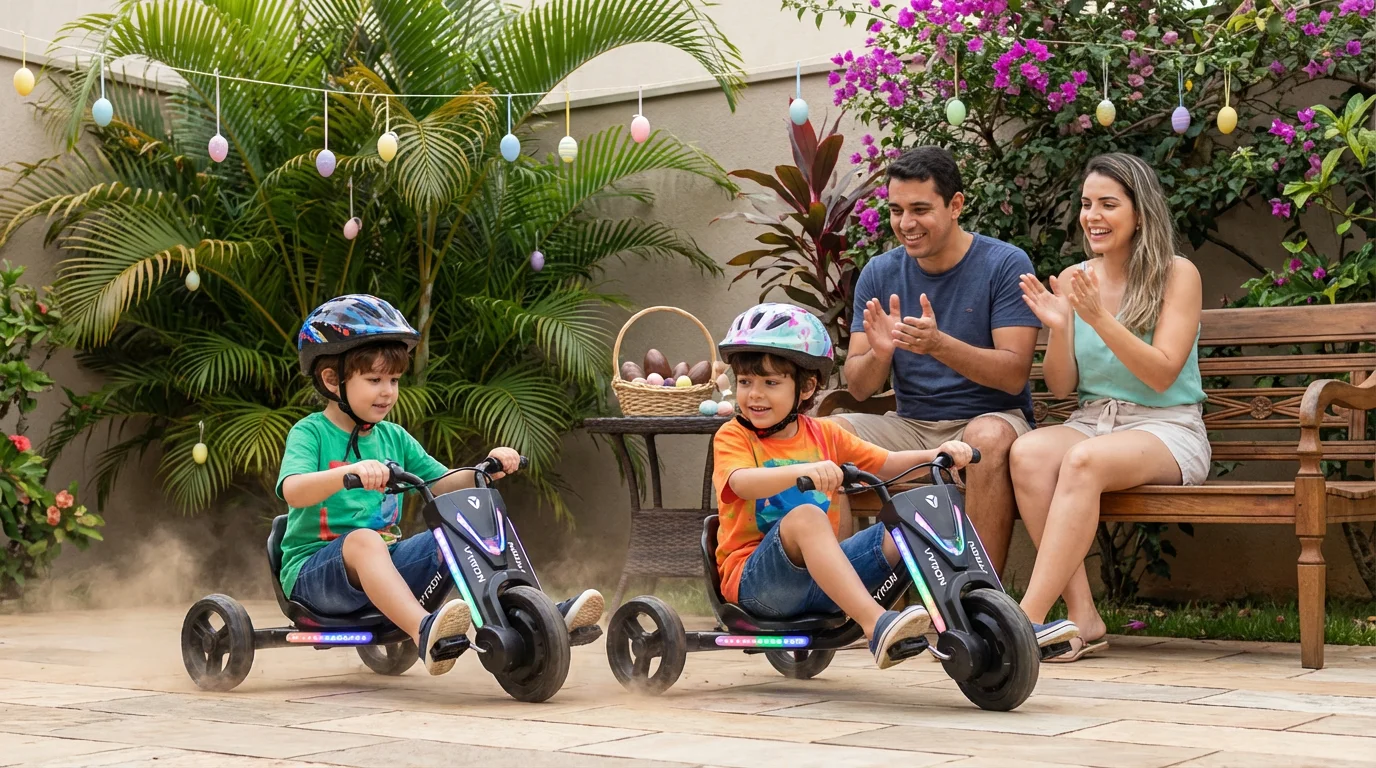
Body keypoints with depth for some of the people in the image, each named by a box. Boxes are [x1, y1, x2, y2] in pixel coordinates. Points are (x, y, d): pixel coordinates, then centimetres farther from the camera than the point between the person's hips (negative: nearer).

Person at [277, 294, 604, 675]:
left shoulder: (394, 437, 13)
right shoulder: (310, 432, -5)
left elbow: (442, 485, 13)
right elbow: (293, 490, -25)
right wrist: (351, 472, -42)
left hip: (384, 560, 6)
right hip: (314, 569, -6)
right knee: (363, 540, -37)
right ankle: (424, 629, -60)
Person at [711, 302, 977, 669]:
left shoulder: (824, 435, 13)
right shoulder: (733, 436, -4)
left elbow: (886, 464, 13)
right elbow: (743, 483, -26)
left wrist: (937, 454, -6)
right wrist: (803, 471, -44)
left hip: (820, 577, 5)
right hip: (753, 579, -5)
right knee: (806, 515, -35)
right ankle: (874, 622, -46)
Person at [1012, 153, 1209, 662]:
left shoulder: (1177, 275, -1)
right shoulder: (1072, 281, 10)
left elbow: (1161, 374, -11)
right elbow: (1061, 387, 9)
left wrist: (1100, 319, -21)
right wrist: (1059, 327, -9)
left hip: (1166, 428, -4)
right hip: (1091, 422, 4)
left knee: (1085, 459, -36)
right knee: (1027, 452, -30)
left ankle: (1028, 618, -36)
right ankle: (1081, 617, -31)